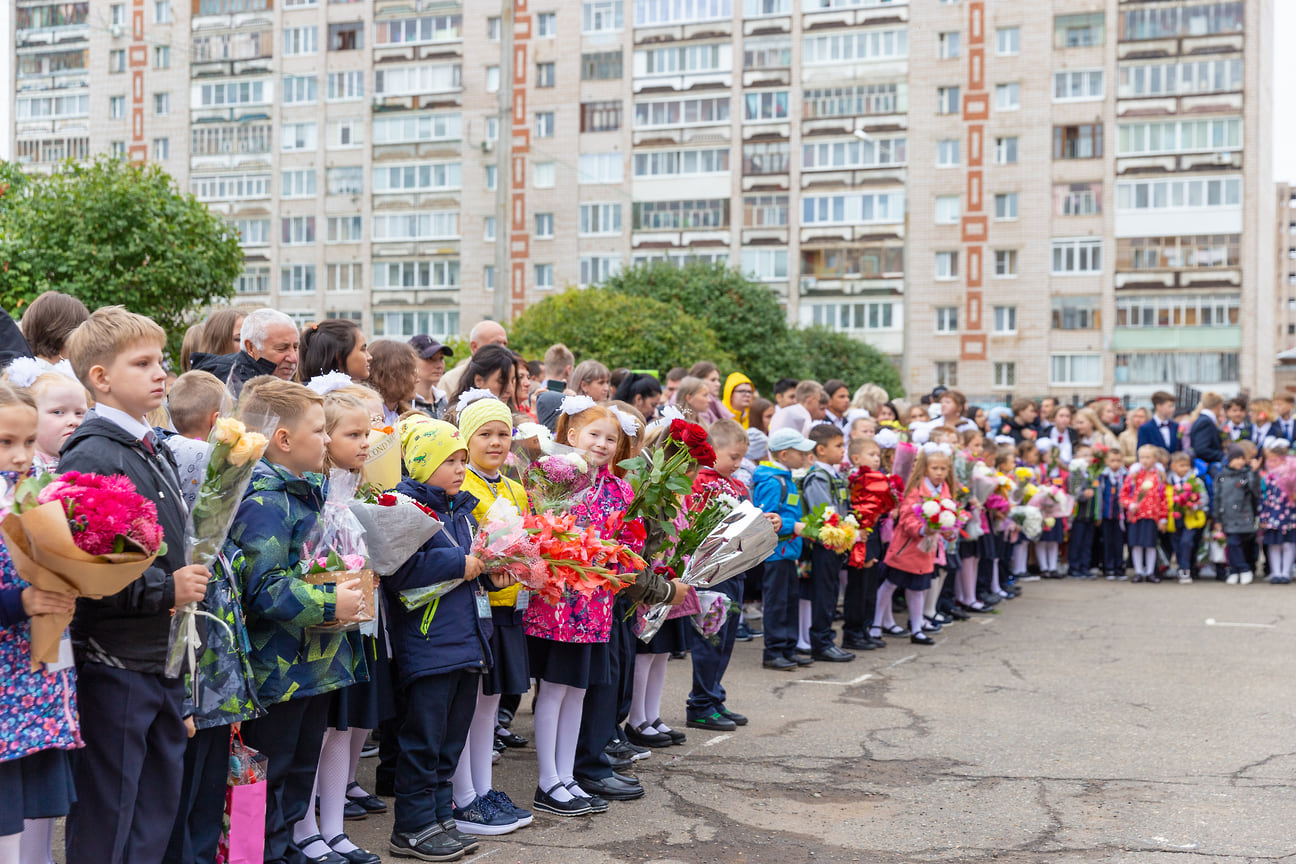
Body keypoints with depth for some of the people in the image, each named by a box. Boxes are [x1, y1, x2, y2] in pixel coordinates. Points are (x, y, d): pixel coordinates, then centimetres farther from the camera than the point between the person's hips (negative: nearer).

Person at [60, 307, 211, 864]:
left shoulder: (157, 453, 13)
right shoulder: (90, 458, -16)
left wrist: (190, 580, 13)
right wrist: (164, 589, -21)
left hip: (164, 660, 9)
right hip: (113, 665, -9)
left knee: (159, 806, 16)